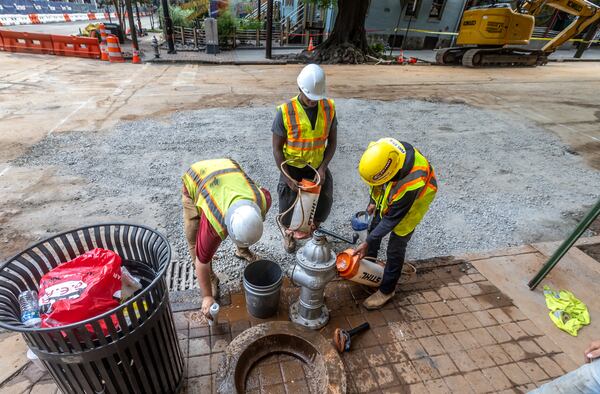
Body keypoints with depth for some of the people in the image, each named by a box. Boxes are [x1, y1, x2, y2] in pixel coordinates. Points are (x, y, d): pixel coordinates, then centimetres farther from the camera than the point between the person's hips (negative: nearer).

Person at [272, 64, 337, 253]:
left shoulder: (329, 108, -8)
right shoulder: (285, 111, -18)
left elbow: (332, 141, 1)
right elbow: (277, 148, -13)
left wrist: (323, 168, -11)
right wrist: (289, 178, -16)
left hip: (317, 167, 3)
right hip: (292, 169, -3)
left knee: (324, 203, 11)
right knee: (289, 206, 10)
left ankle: (313, 231, 43)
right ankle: (288, 233, 43)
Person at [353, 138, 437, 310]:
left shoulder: (409, 184, -46)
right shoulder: (384, 152, -30)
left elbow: (391, 220, -32)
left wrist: (367, 243, -24)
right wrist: (373, 200, 5)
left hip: (413, 201, -6)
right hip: (391, 195, 7)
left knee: (395, 248, -2)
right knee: (374, 226, 19)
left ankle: (387, 290, 19)